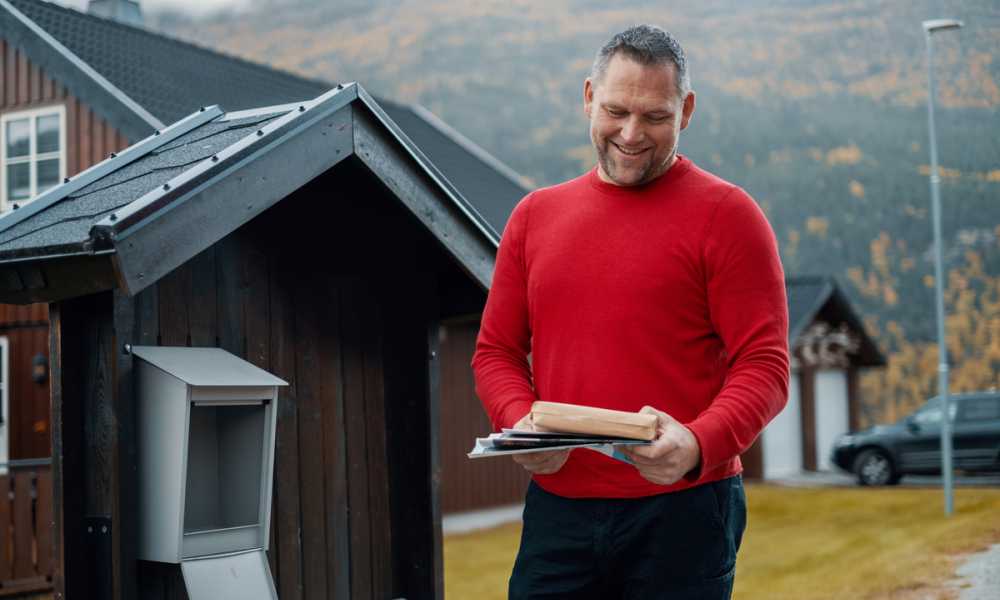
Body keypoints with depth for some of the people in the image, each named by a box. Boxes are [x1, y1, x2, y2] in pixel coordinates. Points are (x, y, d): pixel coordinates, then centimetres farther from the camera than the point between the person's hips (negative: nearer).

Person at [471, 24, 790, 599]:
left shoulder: (725, 214, -2)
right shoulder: (535, 216, 11)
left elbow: (765, 365, -7)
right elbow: (496, 351, 14)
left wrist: (699, 444, -24)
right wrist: (522, 422, -6)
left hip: (682, 507, -3)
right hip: (557, 508, 4)